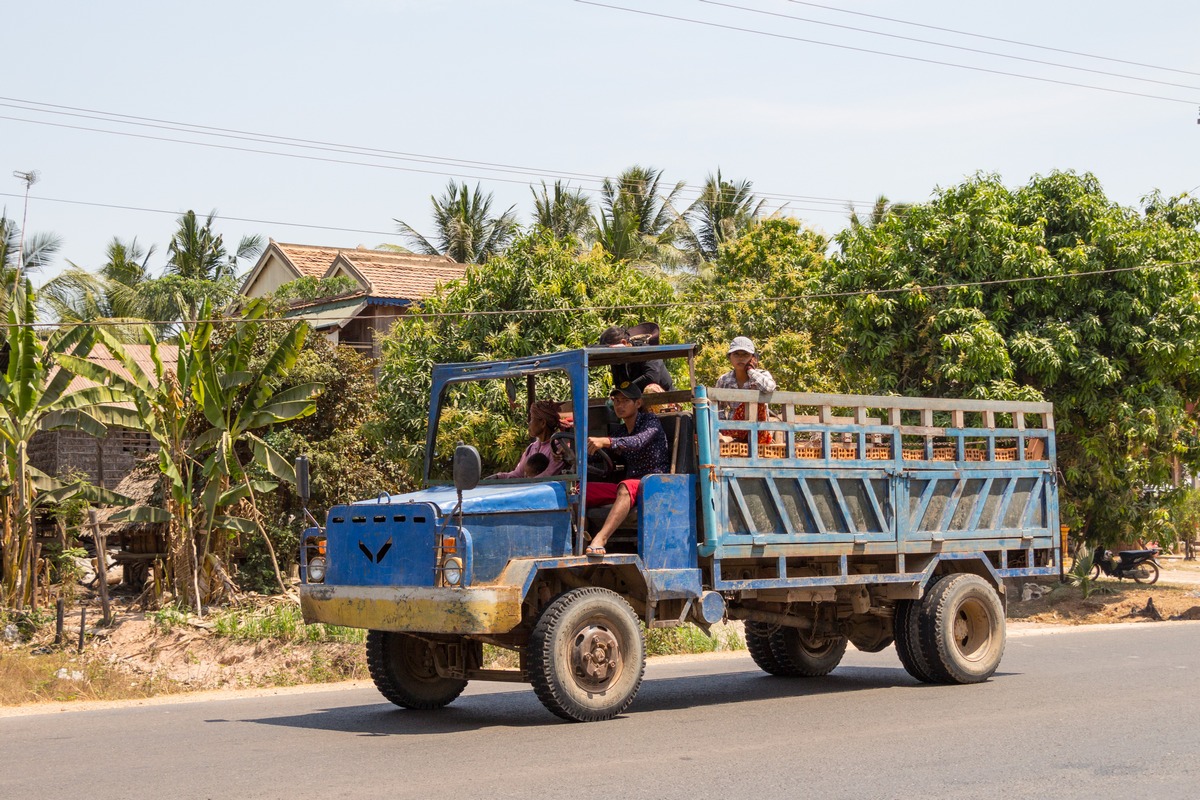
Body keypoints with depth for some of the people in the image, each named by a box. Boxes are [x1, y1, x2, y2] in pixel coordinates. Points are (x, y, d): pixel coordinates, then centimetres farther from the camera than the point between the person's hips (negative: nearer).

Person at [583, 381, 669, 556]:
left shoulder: (650, 421, -3)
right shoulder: (620, 429, 19)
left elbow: (638, 442, -25)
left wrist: (605, 441, -41)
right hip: (630, 482, 7)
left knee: (625, 487, -40)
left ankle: (600, 539, -56)